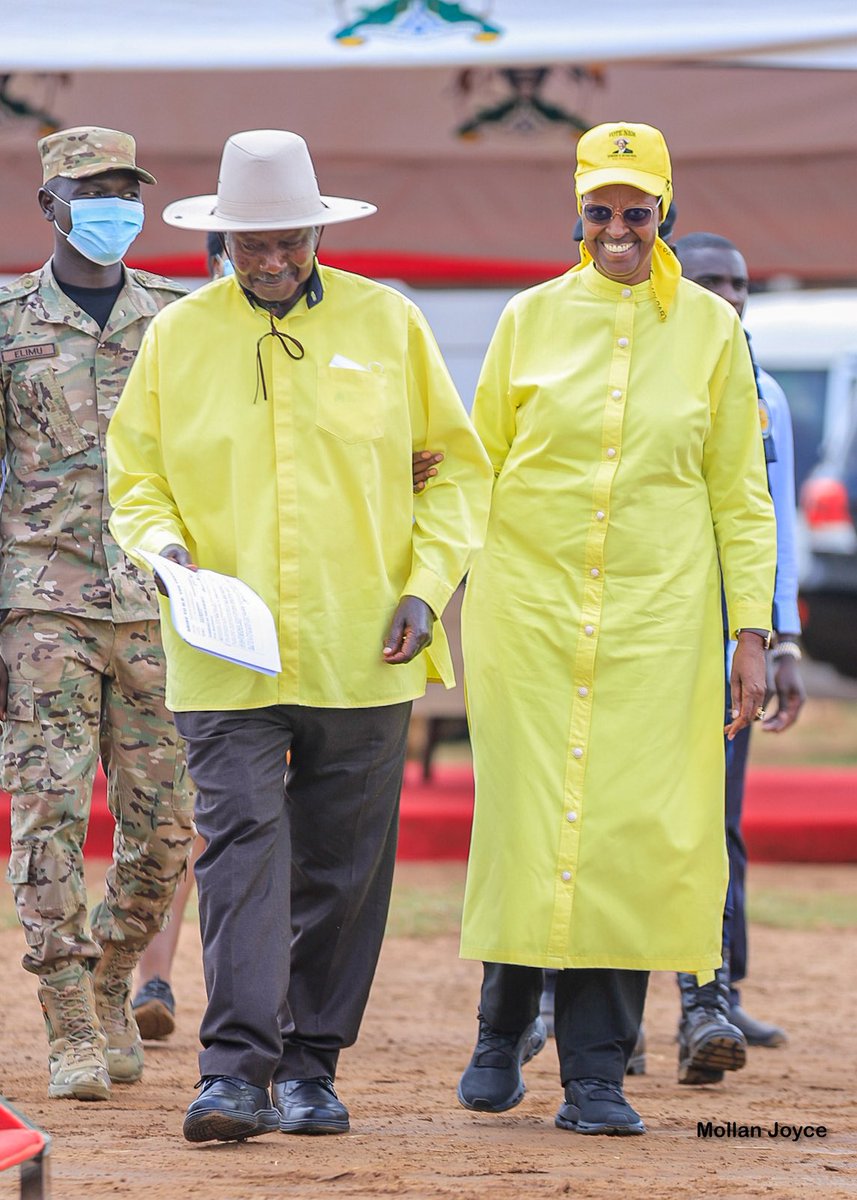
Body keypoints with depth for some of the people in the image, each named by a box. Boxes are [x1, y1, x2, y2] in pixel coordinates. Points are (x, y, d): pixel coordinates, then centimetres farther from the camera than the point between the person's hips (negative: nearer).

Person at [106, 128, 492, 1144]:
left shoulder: (386, 323, 5)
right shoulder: (177, 337, 5)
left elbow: (455, 463, 10)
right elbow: (133, 477, 12)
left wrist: (427, 585, -2)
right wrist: (162, 545, -9)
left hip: (359, 654, 1)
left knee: (342, 868, 5)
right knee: (240, 848, -12)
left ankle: (310, 1068, 15)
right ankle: (236, 1070, -16)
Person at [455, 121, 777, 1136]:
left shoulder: (709, 329, 6)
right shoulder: (531, 318, 6)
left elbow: (740, 492, 8)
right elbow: (479, 463, 12)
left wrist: (751, 630, 3)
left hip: (657, 614, 0)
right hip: (530, 601, 0)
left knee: (631, 821, -5)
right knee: (524, 816, 0)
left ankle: (596, 1072, 0)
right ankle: (503, 1028, 21)